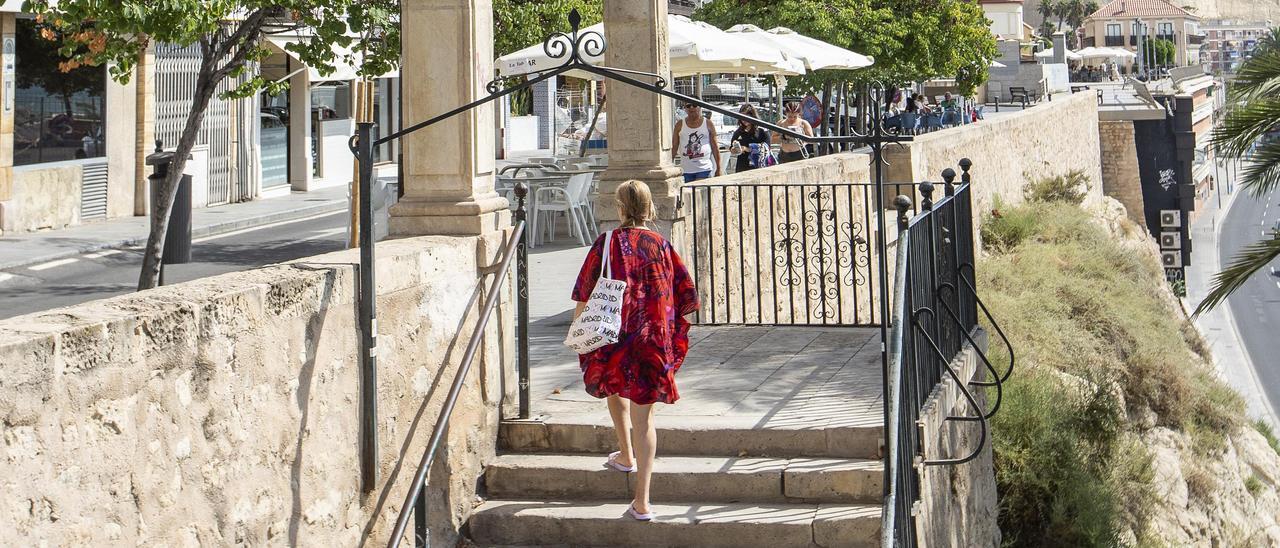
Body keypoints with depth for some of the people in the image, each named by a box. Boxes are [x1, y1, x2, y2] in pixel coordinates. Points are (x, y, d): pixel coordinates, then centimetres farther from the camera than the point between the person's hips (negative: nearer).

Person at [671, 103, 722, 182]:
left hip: (704, 169, -2)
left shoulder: (708, 124, 4)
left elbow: (715, 147, 6)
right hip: (686, 170, 2)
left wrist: (718, 169, 4)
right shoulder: (680, 125, 6)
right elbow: (674, 147, 8)